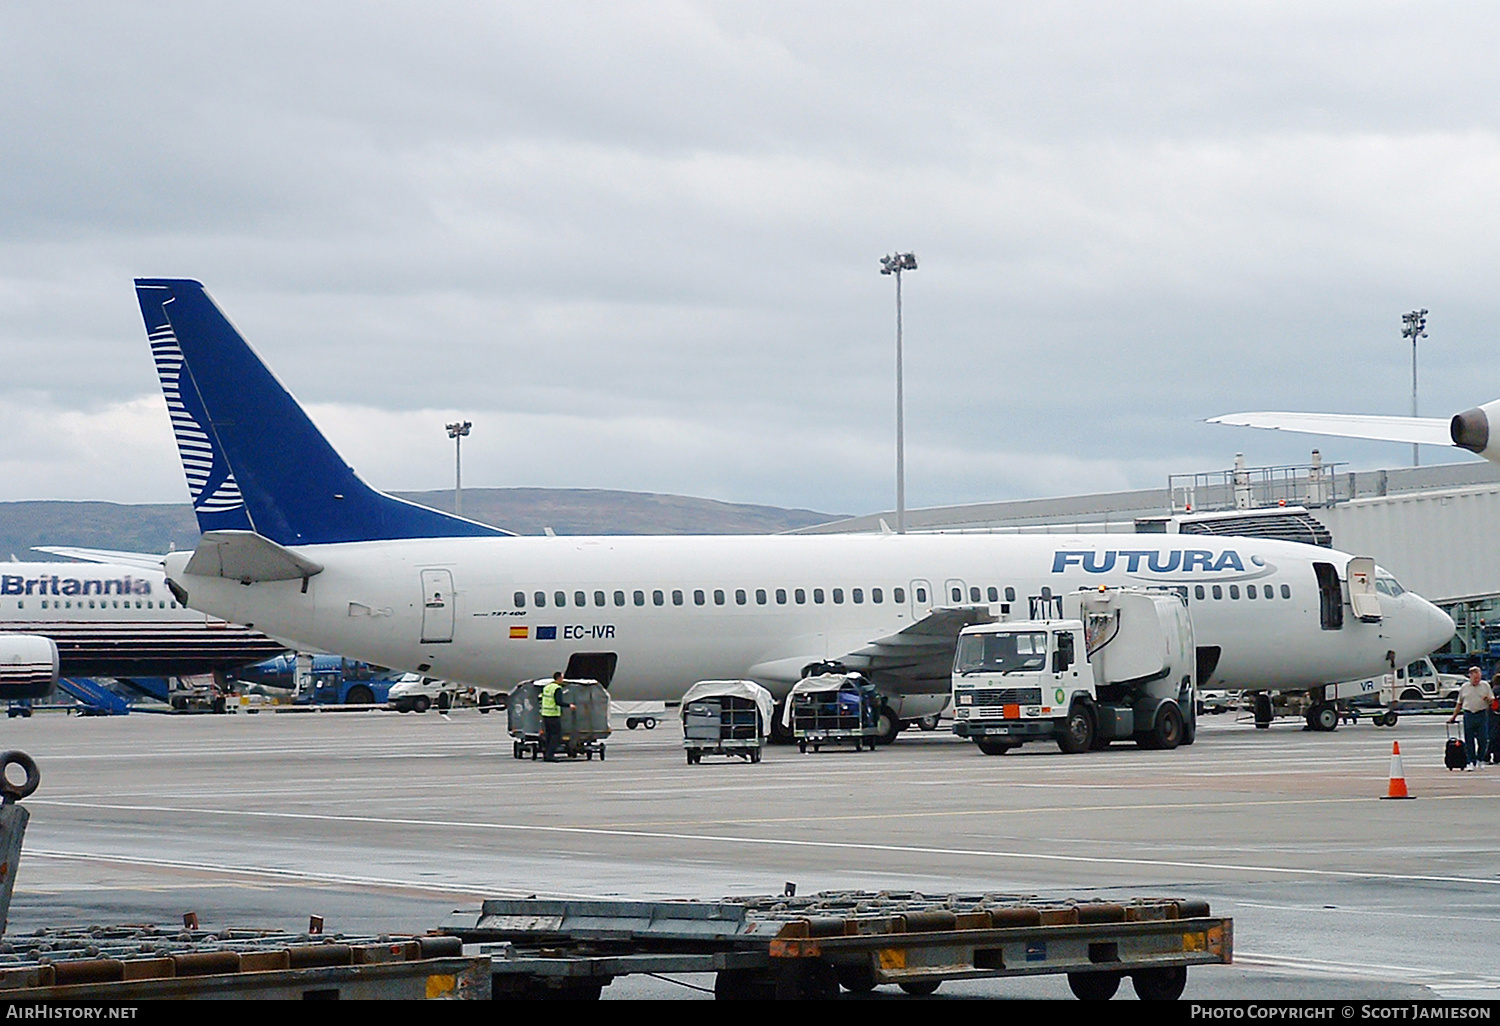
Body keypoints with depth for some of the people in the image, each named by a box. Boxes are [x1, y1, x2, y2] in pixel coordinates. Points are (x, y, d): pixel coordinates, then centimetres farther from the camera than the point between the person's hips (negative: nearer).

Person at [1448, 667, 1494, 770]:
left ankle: (1480, 759, 14)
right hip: (1468, 715, 1)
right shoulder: (1464, 687, 10)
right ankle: (1471, 762, 4)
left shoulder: (1485, 686, 9)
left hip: (1482, 715, -1)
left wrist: (1488, 699, -14)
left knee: (1483, 739, -5)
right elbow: (1459, 704, 18)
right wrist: (1454, 716, 15)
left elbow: (1492, 700, 9)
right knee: (1469, 740, -1)